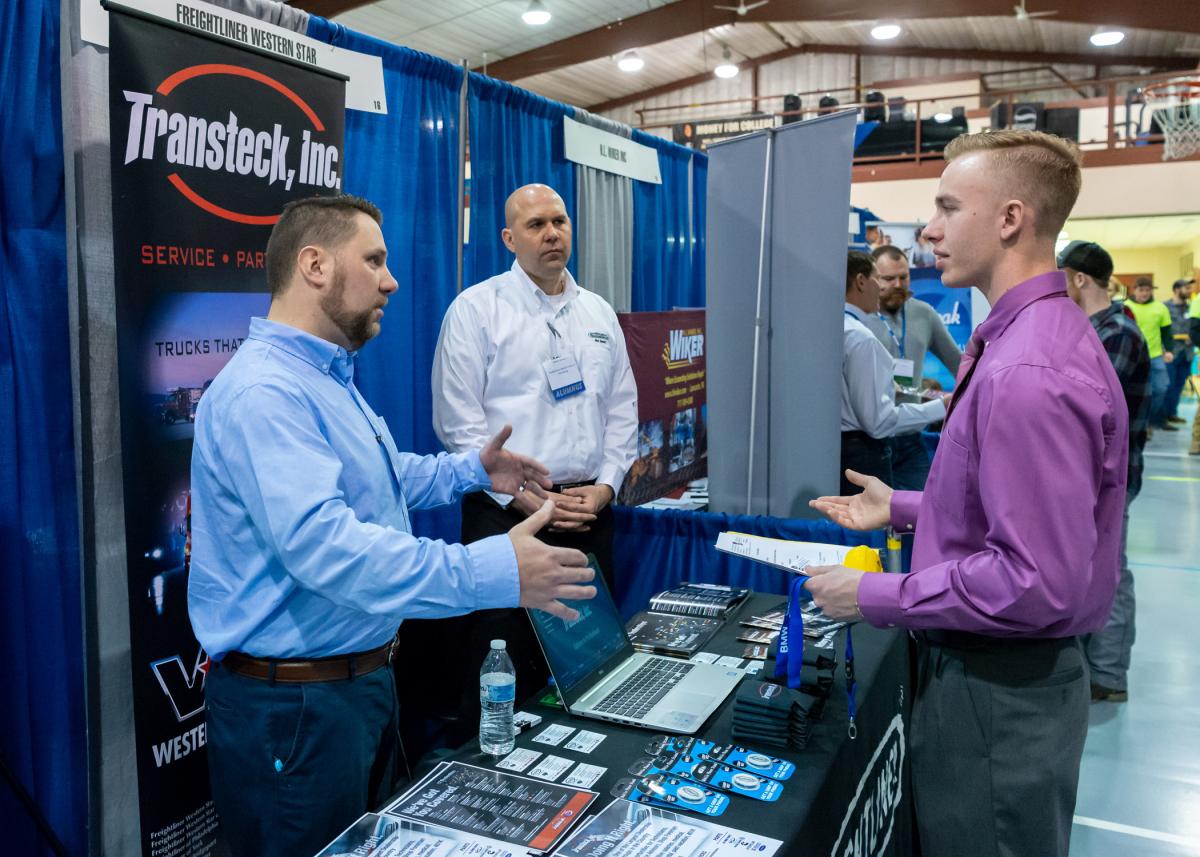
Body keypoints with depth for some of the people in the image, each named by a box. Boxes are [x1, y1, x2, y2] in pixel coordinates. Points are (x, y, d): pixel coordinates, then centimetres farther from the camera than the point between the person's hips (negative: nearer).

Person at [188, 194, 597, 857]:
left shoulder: (328, 378, 12)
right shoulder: (264, 391, -24)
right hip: (295, 700, -10)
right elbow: (321, 543, -37)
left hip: (363, 675, 10)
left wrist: (471, 469, 18)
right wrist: (494, 574, -40)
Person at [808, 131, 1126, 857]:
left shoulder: (1027, 372, -27)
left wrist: (873, 598, -21)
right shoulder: (1034, 334, 7)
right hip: (1002, 667, 10)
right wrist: (902, 511, 12)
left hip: (998, 687, -10)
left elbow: (1039, 581, -29)